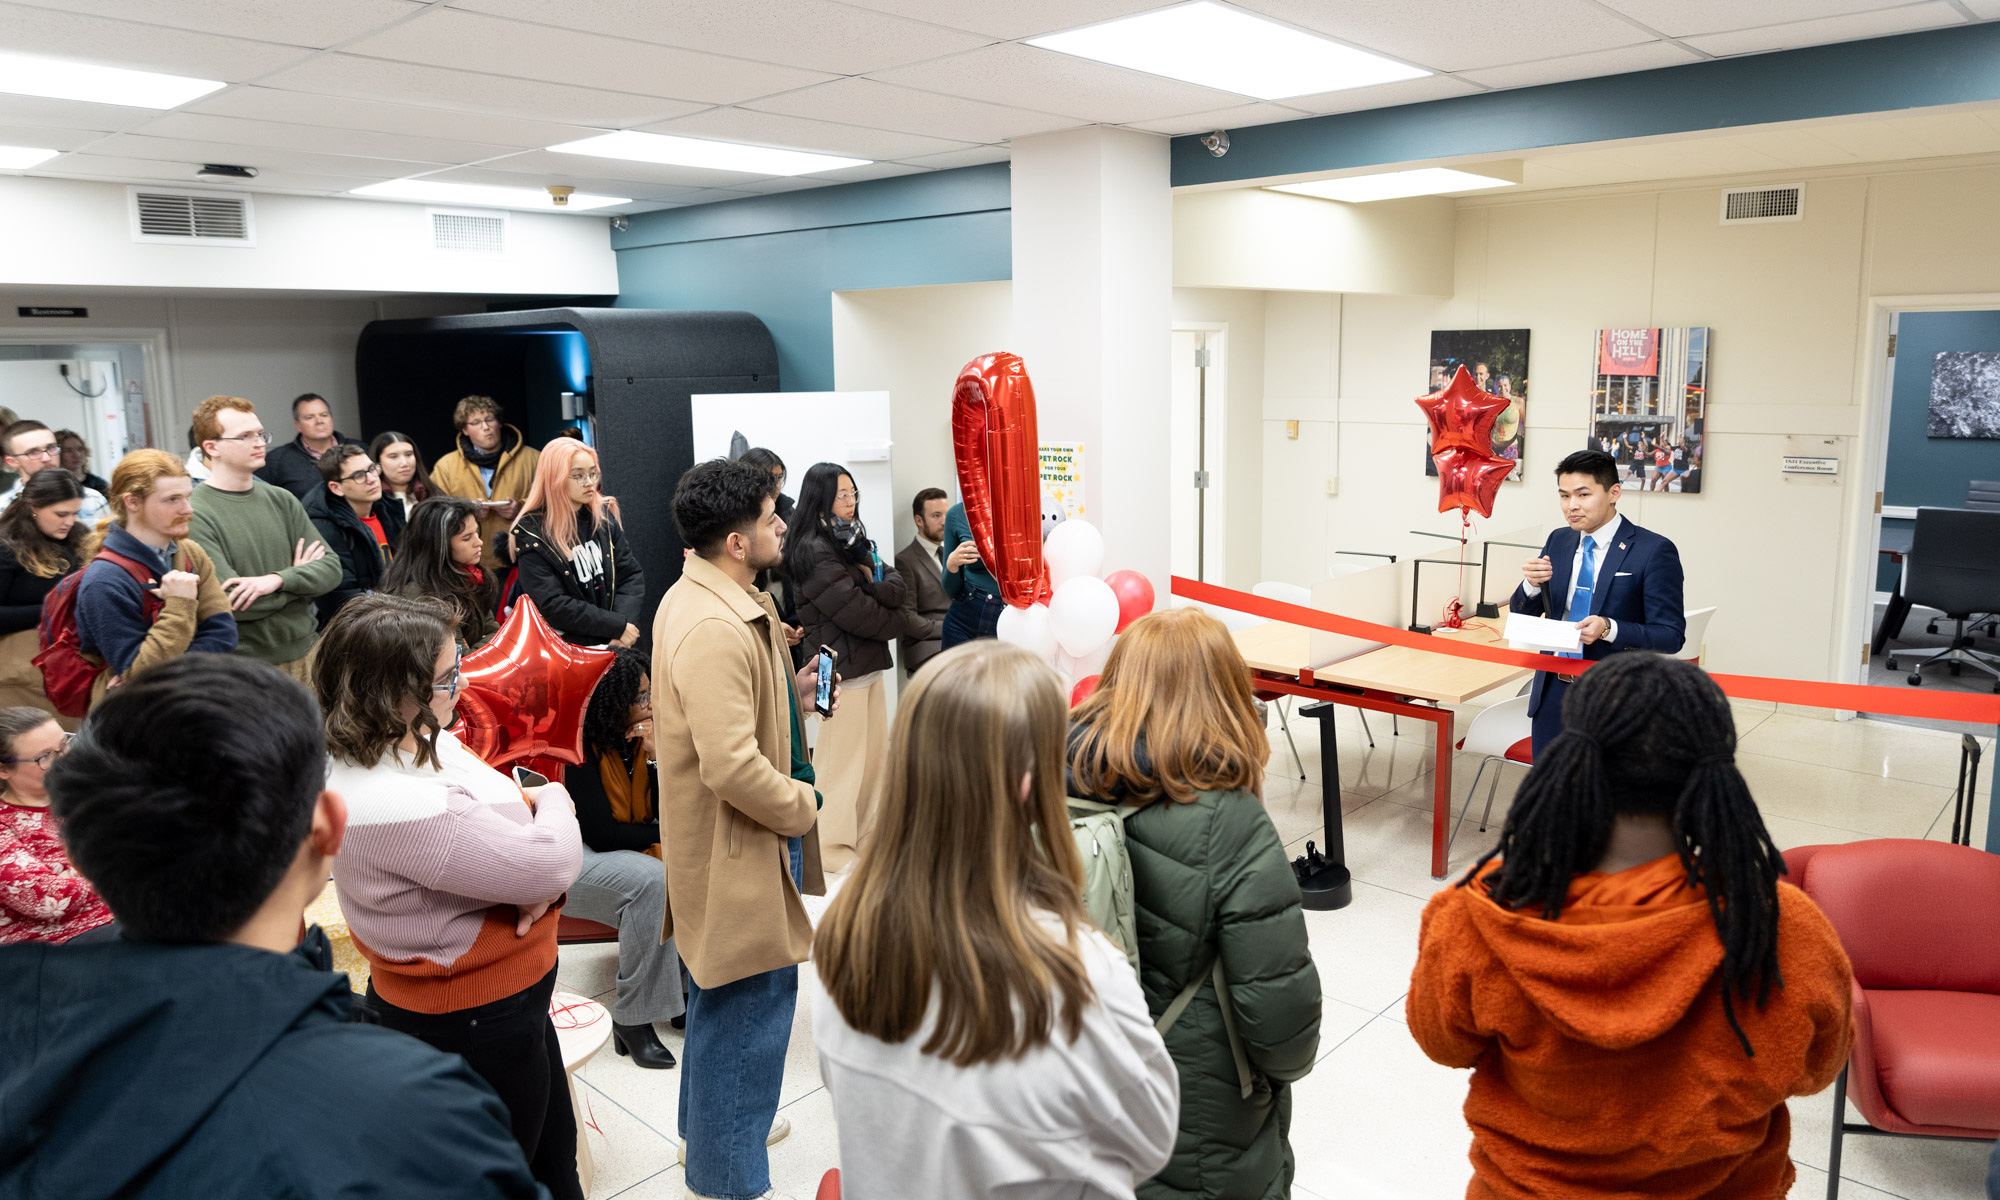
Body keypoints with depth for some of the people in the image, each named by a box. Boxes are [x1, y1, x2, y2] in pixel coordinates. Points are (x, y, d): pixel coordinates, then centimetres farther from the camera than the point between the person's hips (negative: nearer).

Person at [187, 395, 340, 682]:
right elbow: (231, 602, -18)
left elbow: (332, 568, 1)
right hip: (243, 667, -5)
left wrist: (278, 579, -17)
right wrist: (298, 576, -4)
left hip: (303, 655, 5)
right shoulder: (194, 515, -11)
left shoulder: (282, 500, 8)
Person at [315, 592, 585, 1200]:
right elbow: (552, 863, -31)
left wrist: (540, 882, -17)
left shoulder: (421, 738, -4)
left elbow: (502, 807, 5)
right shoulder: (397, 806, -34)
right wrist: (555, 802, -9)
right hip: (475, 1027, -9)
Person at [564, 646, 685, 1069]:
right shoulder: (581, 748, -20)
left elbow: (667, 813, -5)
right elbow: (601, 833, -21)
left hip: (627, 846, 7)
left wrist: (657, 757, -19)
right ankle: (633, 1019, -22)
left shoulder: (640, 738, -1)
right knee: (651, 879, -32)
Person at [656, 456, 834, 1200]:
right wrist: (802, 805, -17)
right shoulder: (713, 628, -29)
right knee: (750, 998, 3)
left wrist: (791, 691, 7)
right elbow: (732, 764, -33)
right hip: (739, 842, -11)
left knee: (721, 994, 26)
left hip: (723, 840, 11)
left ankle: (710, 1121, 46)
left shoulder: (702, 598, 7)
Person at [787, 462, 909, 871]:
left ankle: (868, 835, 26)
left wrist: (871, 576, -16)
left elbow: (898, 588, 5)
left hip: (869, 662, 9)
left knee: (875, 753, 14)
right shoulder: (814, 550, -14)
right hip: (841, 667, -9)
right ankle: (834, 848, 9)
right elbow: (854, 612, -19)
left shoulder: (853, 540, 15)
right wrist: (900, 621, -4)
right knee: (842, 759, -2)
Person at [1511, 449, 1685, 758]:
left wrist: (1610, 629, -28)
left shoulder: (1654, 550, -9)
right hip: (1553, 693, 5)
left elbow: (1671, 636, -12)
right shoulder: (1558, 542, 7)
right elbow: (1522, 615, 9)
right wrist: (1532, 584, -13)